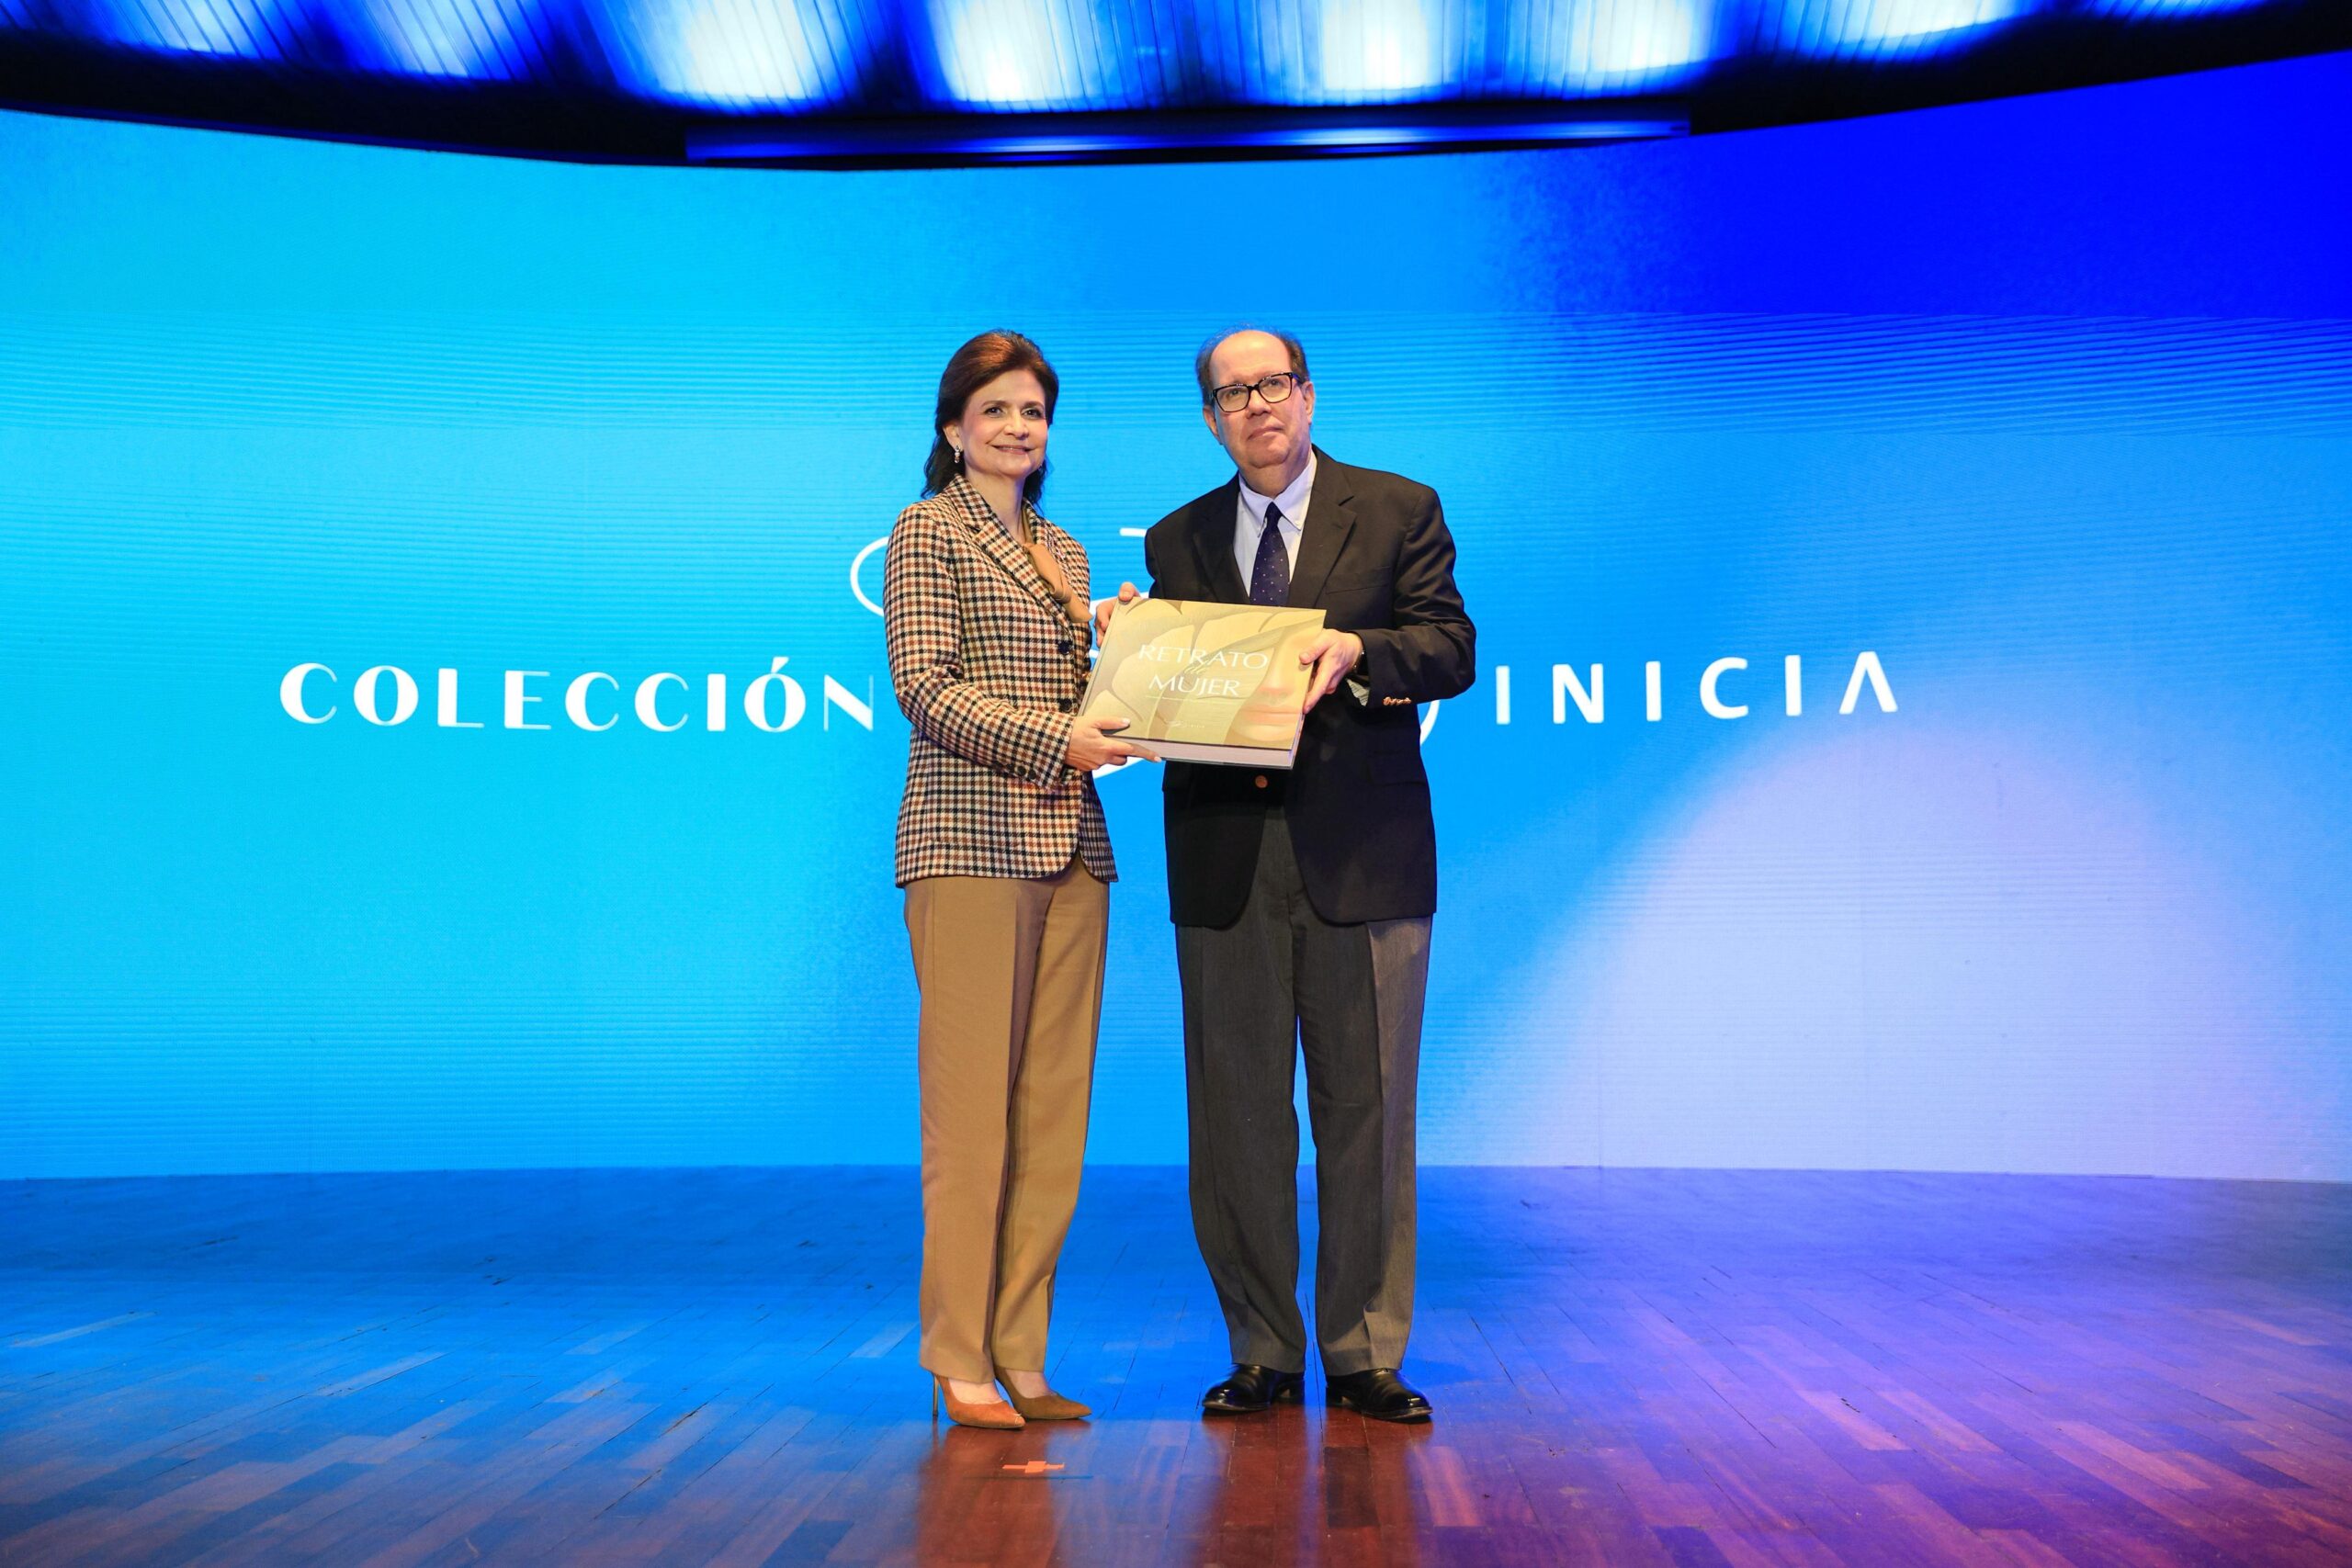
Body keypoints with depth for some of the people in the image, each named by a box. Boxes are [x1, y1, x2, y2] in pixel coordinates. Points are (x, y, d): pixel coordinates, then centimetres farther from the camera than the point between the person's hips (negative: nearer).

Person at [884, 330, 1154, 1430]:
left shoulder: (1063, 552, 22)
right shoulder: (928, 530, 3)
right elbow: (925, 690, -8)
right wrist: (1055, 739, -18)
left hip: (1070, 845, 7)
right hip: (970, 839, -6)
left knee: (1053, 1112, 4)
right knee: (971, 1105, -7)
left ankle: (1019, 1356, 10)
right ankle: (961, 1364, 0)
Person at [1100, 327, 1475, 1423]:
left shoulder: (1399, 512, 6)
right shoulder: (1179, 539, 14)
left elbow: (1451, 650, -5)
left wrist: (1357, 650, -23)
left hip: (1360, 851, -2)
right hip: (1224, 859, 2)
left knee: (1366, 1109, 2)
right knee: (1237, 1113, 4)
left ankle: (1365, 1354, 12)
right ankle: (1263, 1355, 15)